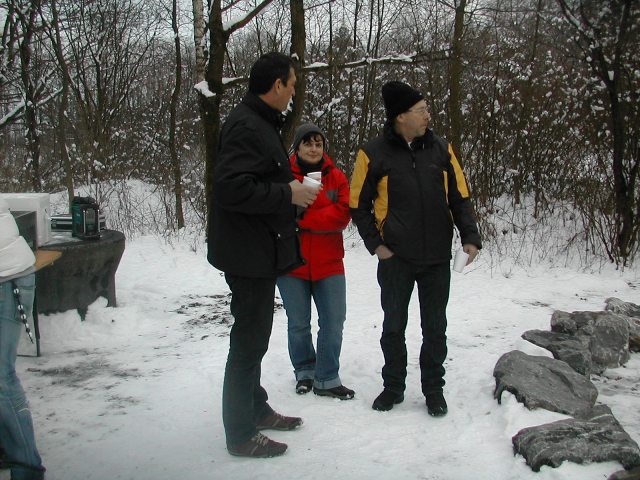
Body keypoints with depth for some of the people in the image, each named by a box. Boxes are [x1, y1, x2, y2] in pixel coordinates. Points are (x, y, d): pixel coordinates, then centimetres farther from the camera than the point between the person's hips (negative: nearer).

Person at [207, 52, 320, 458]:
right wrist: (288, 194, -21)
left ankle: (256, 409, 36)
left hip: (260, 251, 11)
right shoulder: (246, 127, -19)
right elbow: (232, 188, -29)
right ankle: (241, 434, 10)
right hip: (249, 252, -11)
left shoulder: (261, 122, 15)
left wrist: (292, 188, 8)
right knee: (249, 340, -2)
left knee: (254, 337, 20)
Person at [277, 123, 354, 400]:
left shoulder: (336, 177, 3)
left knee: (333, 322, 2)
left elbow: (342, 214, -11)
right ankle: (304, 371, 29)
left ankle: (326, 379, 14)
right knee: (299, 324, 9)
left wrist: (301, 218, -16)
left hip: (328, 264, 2)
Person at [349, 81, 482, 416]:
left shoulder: (441, 149, 4)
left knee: (435, 327, 10)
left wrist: (470, 236, -4)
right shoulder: (373, 154, -5)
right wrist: (375, 244, -7)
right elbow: (359, 205, 2)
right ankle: (393, 386, 28)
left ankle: (433, 389, 26)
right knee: (393, 326, 11)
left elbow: (459, 197, 8)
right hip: (395, 259, -2)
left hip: (437, 258, 2)